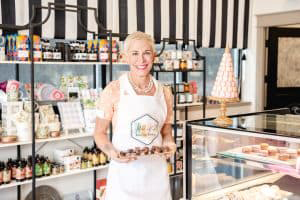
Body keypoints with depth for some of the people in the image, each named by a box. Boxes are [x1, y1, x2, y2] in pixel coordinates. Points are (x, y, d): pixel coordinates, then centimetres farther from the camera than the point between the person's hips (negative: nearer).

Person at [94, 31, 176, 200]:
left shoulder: (164, 92, 4)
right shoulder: (113, 90, -7)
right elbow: (100, 132, -1)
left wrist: (169, 143, -6)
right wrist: (112, 152, -19)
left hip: (157, 172, 4)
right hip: (125, 172, -3)